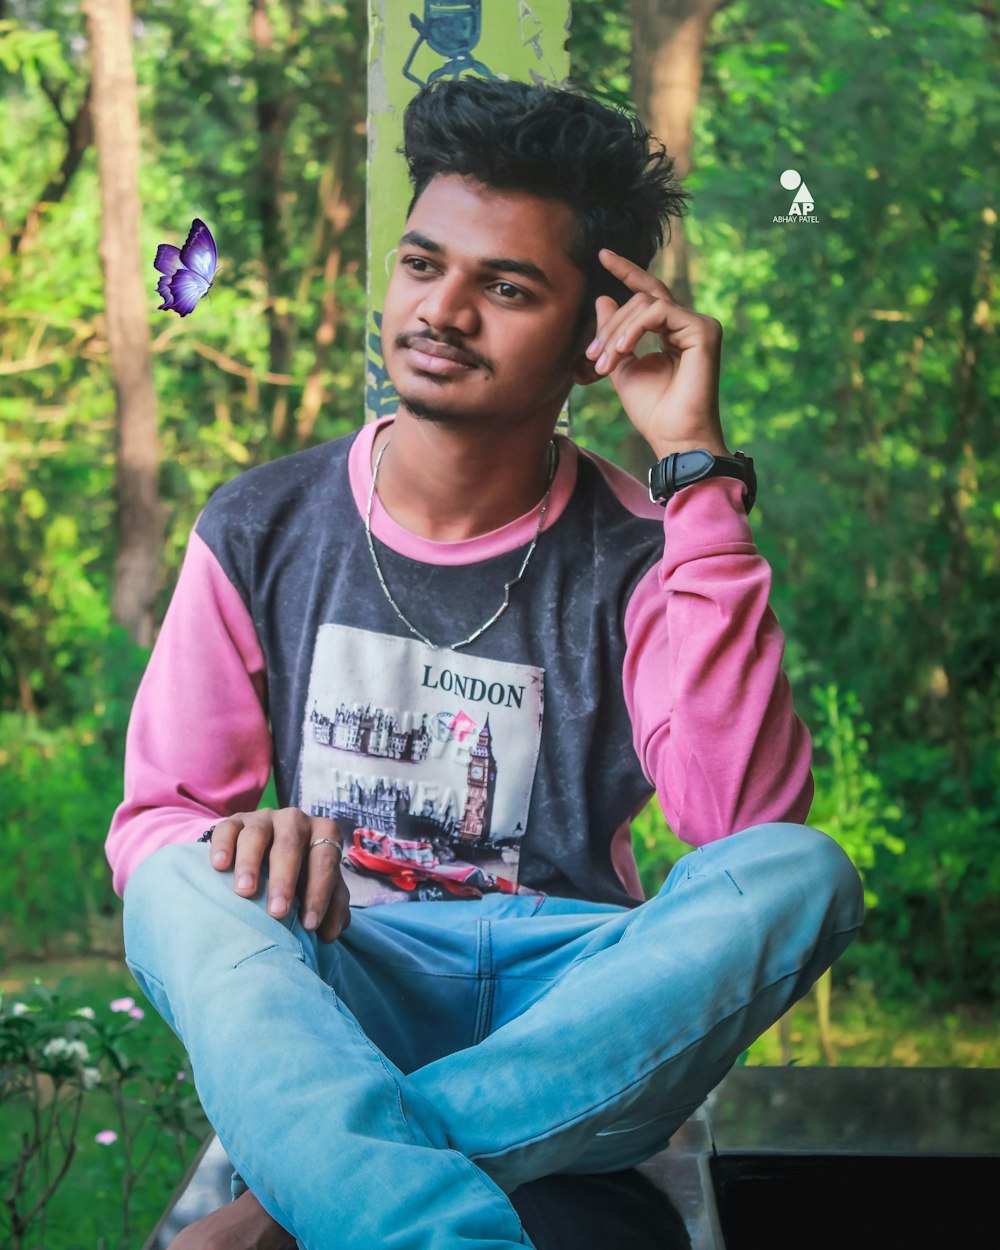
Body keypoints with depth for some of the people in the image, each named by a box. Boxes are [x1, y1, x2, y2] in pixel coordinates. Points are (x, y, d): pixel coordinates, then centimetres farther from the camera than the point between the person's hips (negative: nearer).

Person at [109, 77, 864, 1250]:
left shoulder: (637, 558, 1)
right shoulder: (262, 532, 6)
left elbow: (747, 818, -16)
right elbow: (153, 818, 7)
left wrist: (697, 469, -17)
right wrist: (248, 840, -20)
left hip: (575, 1022, 0)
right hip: (341, 995, 0)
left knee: (802, 873, -28)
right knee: (185, 887, -29)